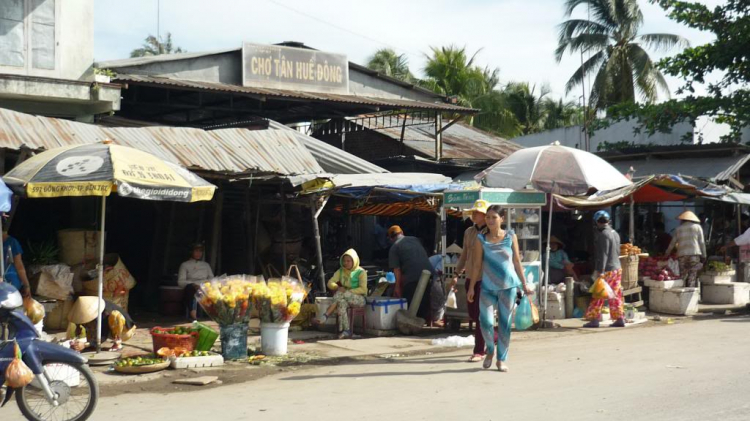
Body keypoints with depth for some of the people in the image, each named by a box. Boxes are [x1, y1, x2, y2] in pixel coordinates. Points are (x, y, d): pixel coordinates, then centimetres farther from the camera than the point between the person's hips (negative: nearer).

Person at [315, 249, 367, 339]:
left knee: (339, 295, -35)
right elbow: (330, 283, 4)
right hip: (345, 298, 4)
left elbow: (363, 289, -12)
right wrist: (337, 287, -19)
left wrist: (348, 291, -23)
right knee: (342, 303, -36)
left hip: (359, 298, -4)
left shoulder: (361, 272, -1)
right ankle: (346, 331, -43)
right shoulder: (340, 271, 14)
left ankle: (325, 317, -38)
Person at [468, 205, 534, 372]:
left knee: (505, 324, 3)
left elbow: (517, 262, 7)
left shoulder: (511, 236, 2)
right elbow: (477, 264, 3)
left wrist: (524, 284, 6)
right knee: (486, 322, -10)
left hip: (509, 286, 0)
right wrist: (471, 287, 1)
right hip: (488, 287, 0)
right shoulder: (481, 239, 0)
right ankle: (490, 350, 18)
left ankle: (501, 359, 14)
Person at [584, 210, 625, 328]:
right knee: (616, 295, 11)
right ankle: (620, 319, 11)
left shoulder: (603, 234, -14)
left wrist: (599, 270, -20)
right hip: (617, 268, 9)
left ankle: (594, 319, -3)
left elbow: (603, 254, -19)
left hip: (607, 270, -9)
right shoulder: (615, 233, 14)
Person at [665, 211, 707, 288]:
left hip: (682, 255, 1)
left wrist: (667, 253, 26)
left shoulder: (678, 229, 12)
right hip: (694, 254, -1)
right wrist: (703, 256, 8)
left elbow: (673, 243, 14)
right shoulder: (697, 227, 8)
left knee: (683, 276, 4)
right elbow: (702, 243, 5)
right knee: (692, 277, -2)